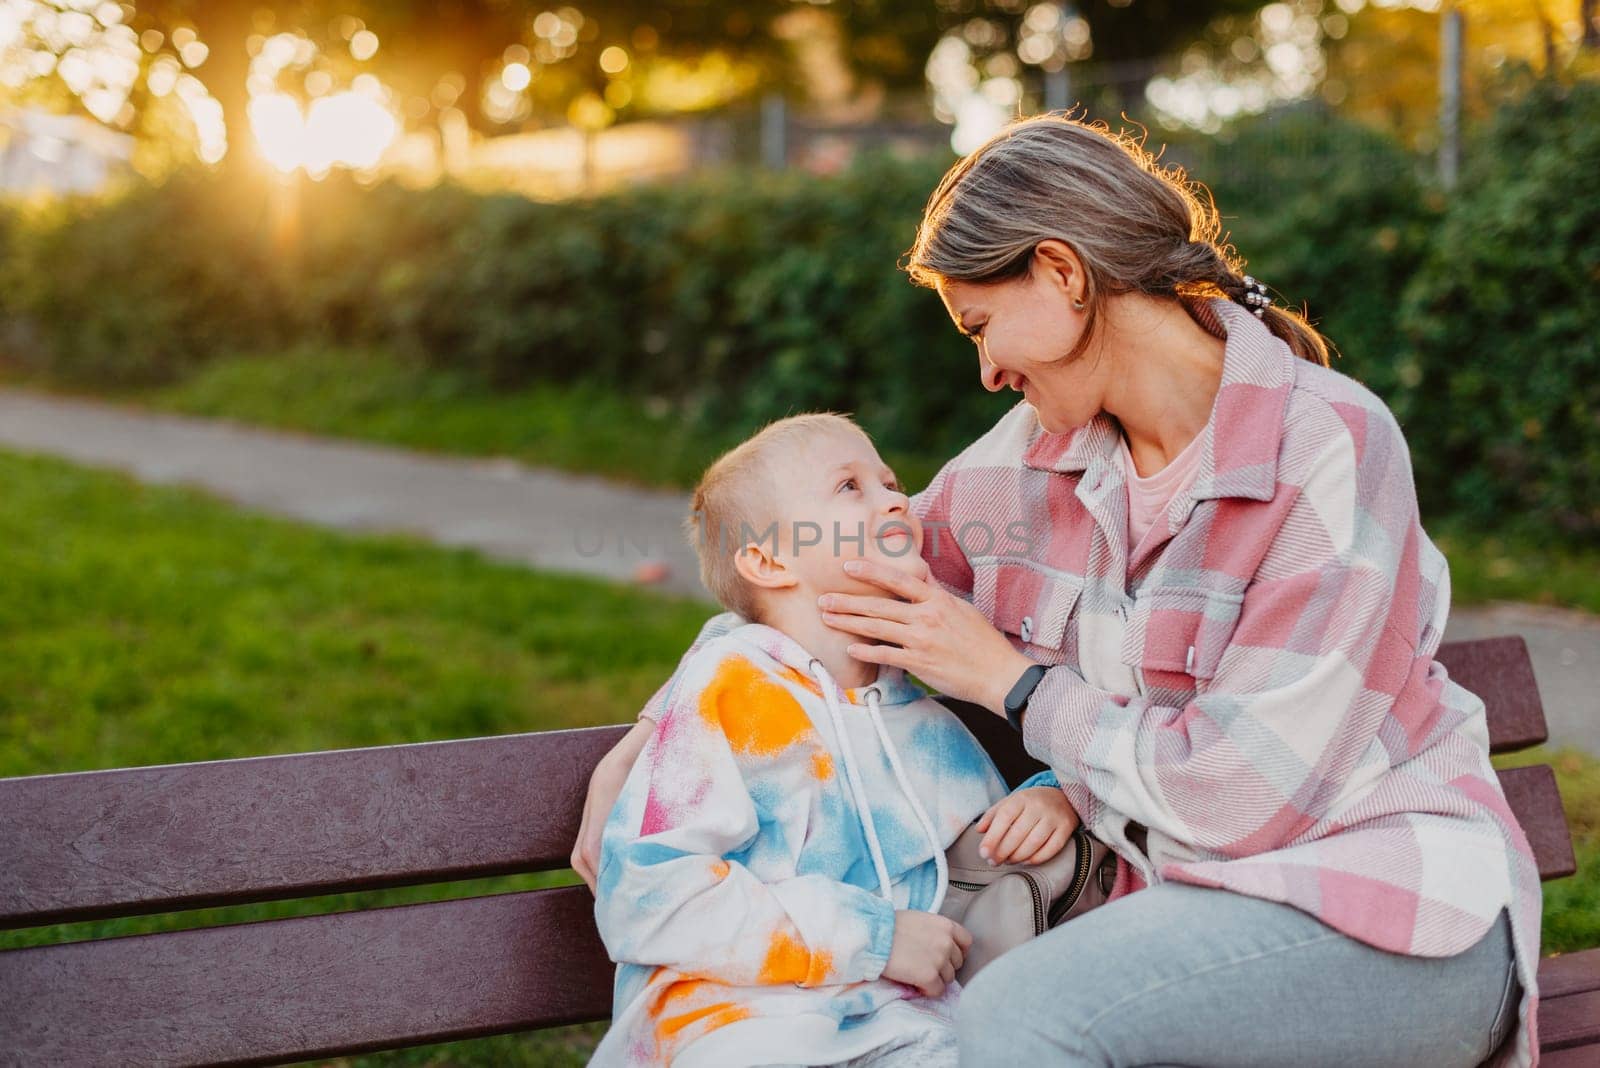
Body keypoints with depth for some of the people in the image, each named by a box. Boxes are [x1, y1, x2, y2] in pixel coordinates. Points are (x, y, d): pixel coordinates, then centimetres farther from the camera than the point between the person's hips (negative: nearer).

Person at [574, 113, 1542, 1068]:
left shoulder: (1331, 448, -16)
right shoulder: (1041, 451, 4)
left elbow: (1240, 797, -19)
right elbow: (805, 597, 18)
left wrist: (1010, 680, -9)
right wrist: (646, 741, 9)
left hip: (1400, 913, -5)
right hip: (1203, 903, 5)